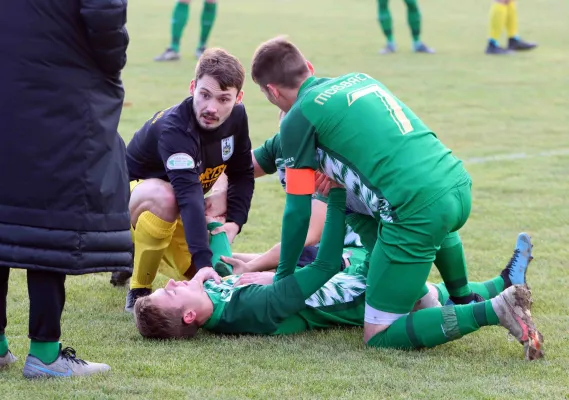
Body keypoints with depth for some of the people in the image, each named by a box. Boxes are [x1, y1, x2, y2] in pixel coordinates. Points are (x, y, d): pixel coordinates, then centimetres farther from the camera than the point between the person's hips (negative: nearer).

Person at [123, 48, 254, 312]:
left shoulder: (236, 117, -13)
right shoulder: (174, 127, -36)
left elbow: (242, 174, 2)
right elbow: (188, 195, -48)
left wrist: (234, 221, -15)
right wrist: (203, 261, -59)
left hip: (180, 208, 8)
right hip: (131, 194, -8)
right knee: (165, 197, -42)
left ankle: (133, 256, 25)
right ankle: (139, 291, -21)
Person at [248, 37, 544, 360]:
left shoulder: (298, 117, 1)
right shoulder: (358, 78, 22)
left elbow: (298, 211, 4)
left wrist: (283, 277, 16)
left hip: (417, 209, -8)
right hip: (458, 186, 8)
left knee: (379, 336, 1)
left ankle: (491, 311, -11)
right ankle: (464, 300, 38)